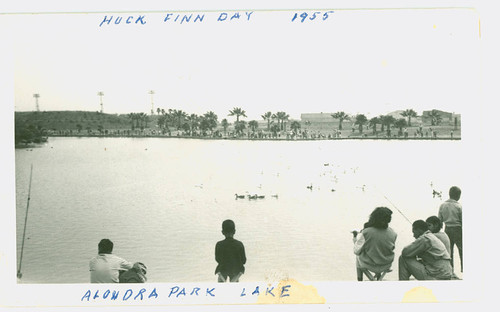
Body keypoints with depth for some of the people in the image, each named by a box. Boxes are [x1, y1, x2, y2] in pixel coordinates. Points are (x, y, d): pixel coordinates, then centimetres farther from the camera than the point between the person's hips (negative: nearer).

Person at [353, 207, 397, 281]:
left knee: (358, 256, 32)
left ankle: (360, 279, 45)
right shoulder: (392, 233, -17)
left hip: (369, 265, -2)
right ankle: (378, 275, 52)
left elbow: (357, 251, -16)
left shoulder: (366, 233, -26)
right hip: (386, 265, 2)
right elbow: (392, 248, 3)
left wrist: (355, 237, 1)